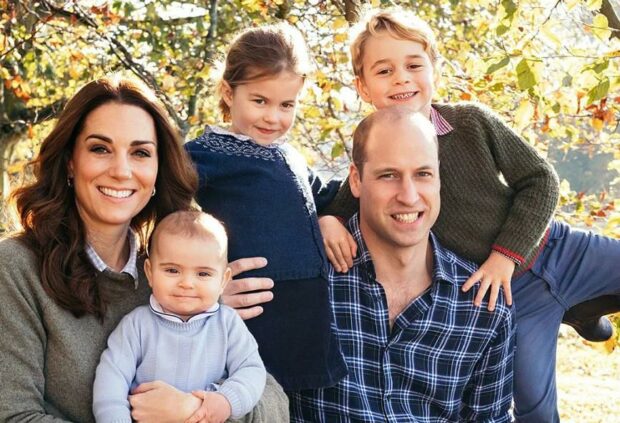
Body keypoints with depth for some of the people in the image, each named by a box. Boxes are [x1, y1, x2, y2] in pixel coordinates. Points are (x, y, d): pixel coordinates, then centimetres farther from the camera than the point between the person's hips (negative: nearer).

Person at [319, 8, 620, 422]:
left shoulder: (472, 121, -11)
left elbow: (539, 181, -6)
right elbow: (340, 208, 0)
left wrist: (507, 254, -15)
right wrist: (327, 222, -25)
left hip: (555, 248, 2)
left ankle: (584, 308, 27)